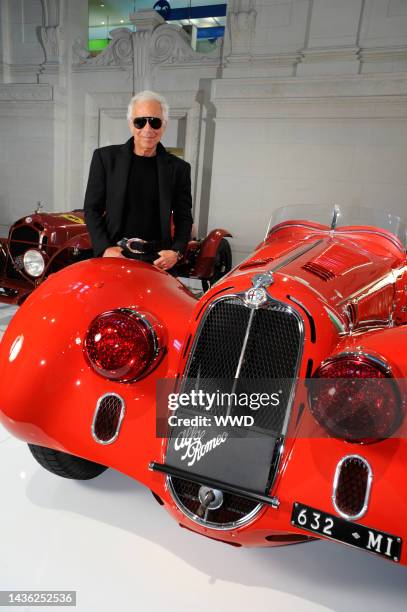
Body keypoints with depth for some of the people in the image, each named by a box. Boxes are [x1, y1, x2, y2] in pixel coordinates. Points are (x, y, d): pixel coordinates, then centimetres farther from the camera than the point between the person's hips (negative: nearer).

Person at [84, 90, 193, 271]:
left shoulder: (178, 168, 8)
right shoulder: (105, 157, 7)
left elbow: (184, 217, 10)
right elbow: (92, 209, 7)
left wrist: (176, 251, -7)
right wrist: (104, 248, -7)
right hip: (113, 256, 0)